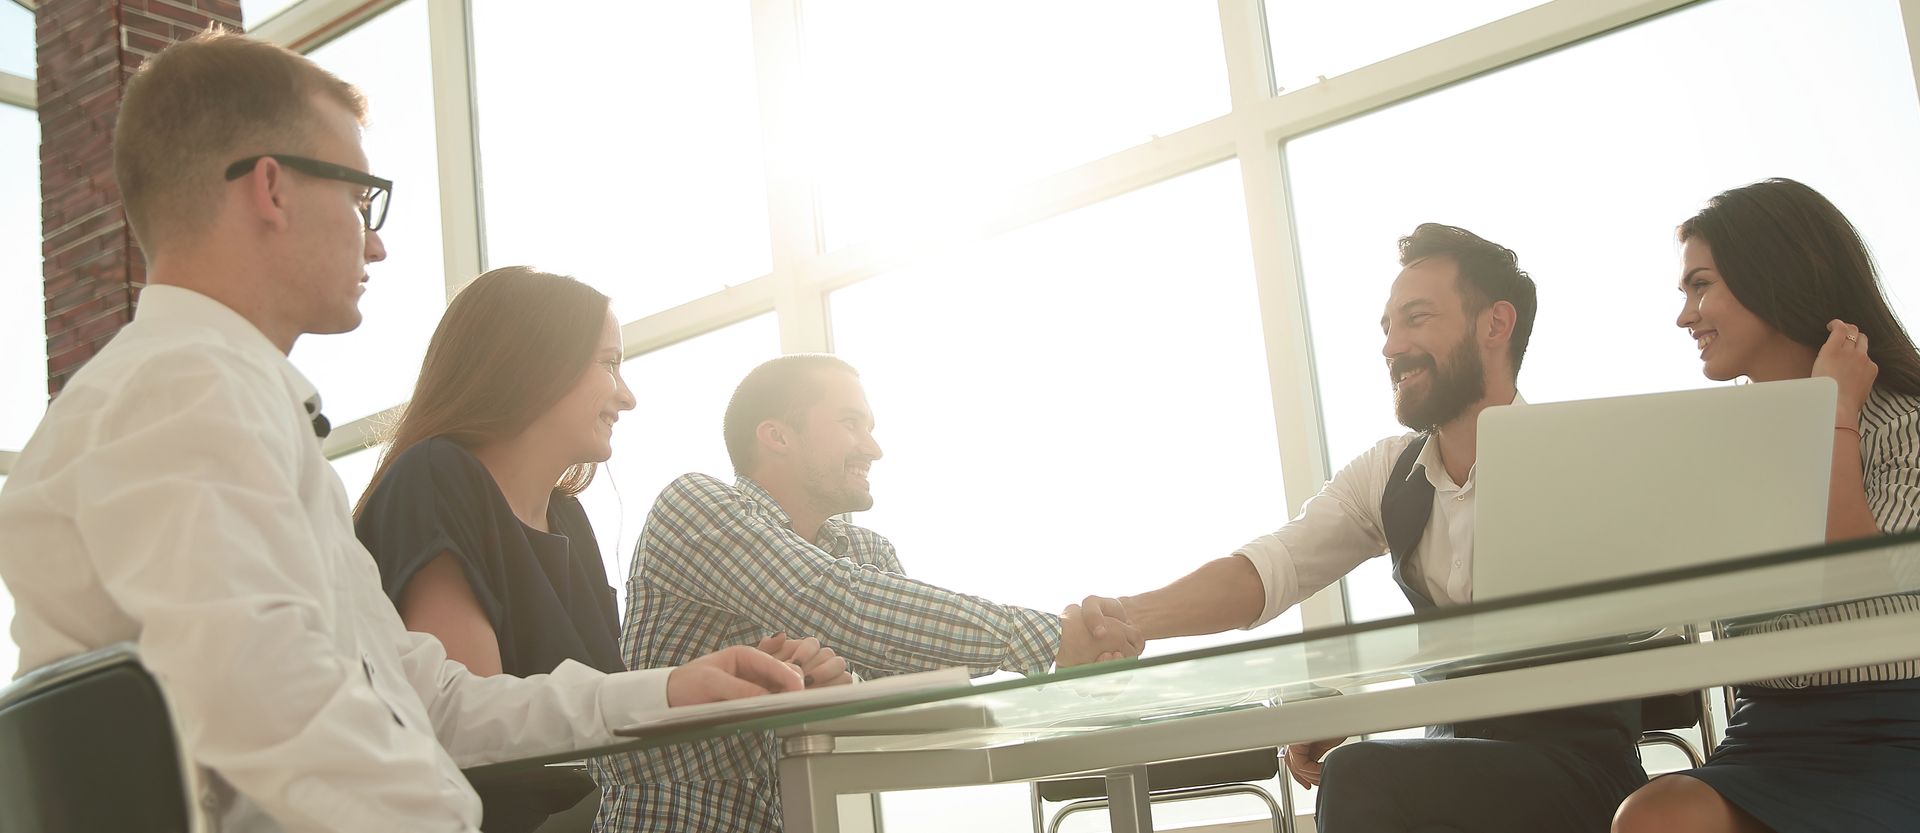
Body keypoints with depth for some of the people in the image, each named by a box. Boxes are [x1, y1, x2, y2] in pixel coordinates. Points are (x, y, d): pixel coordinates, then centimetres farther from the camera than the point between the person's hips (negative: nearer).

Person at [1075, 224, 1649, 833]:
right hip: (1460, 756, 5)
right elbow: (1270, 567, -5)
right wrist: (1131, 616, -23)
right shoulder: (1389, 473, 8)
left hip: (1579, 765, -5)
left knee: (1360, 778, -27)